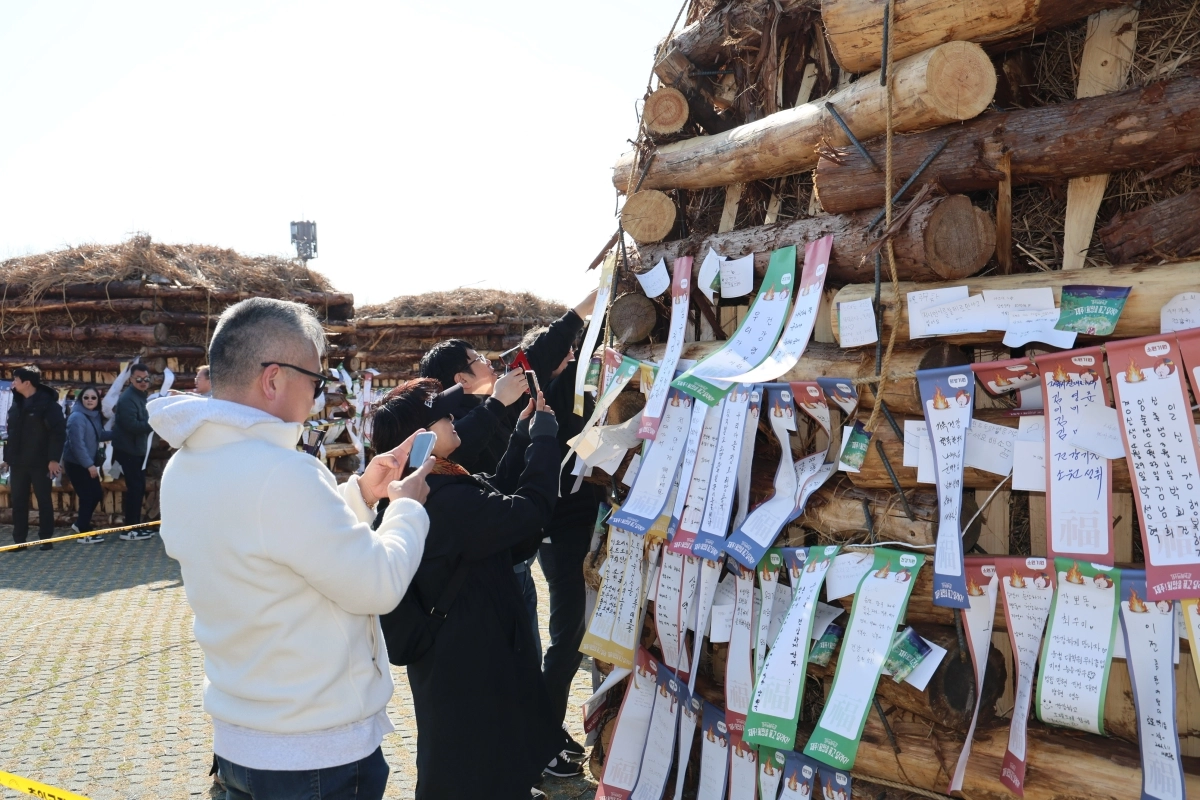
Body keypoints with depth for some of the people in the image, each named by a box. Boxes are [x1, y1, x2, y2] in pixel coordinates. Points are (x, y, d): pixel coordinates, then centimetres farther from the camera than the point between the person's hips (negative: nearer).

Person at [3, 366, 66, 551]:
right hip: (18, 462, 6)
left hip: (40, 462, -6)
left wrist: (53, 458, -18)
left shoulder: (47, 403, -11)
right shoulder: (17, 403, 11)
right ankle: (19, 541, 14)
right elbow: (12, 432, 16)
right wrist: (8, 456, 11)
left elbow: (58, 432, -15)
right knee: (18, 501, 8)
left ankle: (46, 539, 12)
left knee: (44, 500, 4)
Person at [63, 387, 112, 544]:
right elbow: (77, 443, -24)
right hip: (76, 464, -9)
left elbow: (99, 435, 21)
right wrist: (89, 464, -24)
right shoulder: (77, 417, -20)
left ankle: (80, 525, 29)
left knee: (97, 493, 12)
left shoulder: (94, 416, 8)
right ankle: (85, 533, 8)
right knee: (87, 496, -4)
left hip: (87, 463, 9)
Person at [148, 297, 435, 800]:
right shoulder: (281, 472, -28)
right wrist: (407, 506, -6)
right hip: (321, 752, -8)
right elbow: (379, 584, -21)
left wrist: (359, 493, 8)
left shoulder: (182, 469, 1)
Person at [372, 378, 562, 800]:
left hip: (458, 647, 10)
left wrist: (524, 429, 4)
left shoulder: (440, 486, 2)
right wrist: (543, 431, -19)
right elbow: (532, 506, -29)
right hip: (467, 658, -10)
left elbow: (500, 490, 11)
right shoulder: (446, 501, -30)